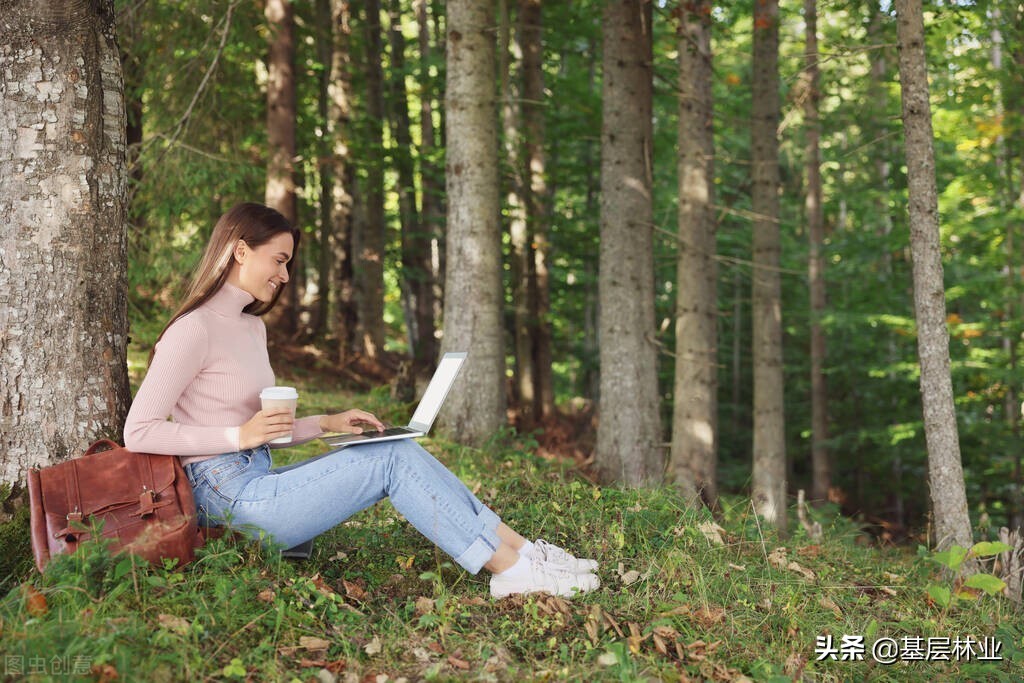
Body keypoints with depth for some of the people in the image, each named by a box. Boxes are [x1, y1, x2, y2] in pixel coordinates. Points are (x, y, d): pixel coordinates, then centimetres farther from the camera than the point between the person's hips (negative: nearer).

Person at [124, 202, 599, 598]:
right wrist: (240, 436, -18)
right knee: (392, 461, -14)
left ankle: (517, 548, -6)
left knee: (400, 450, -4)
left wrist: (325, 424, 6)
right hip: (227, 497, -8)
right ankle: (510, 570, -13)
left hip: (256, 482, 8)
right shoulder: (194, 330, -11)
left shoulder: (252, 327, 17)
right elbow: (138, 433, -16)